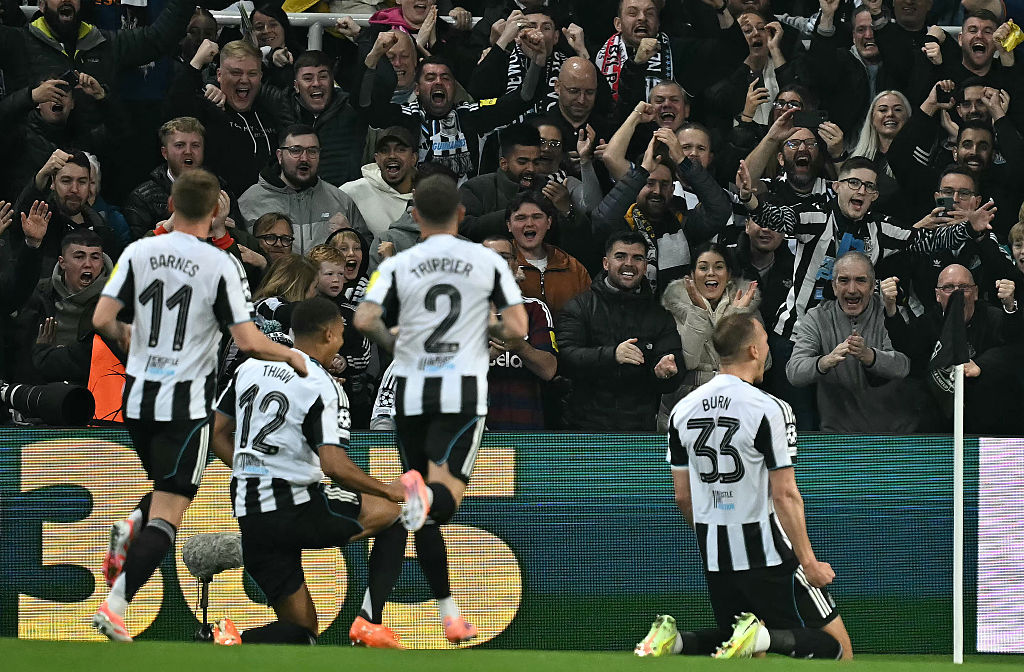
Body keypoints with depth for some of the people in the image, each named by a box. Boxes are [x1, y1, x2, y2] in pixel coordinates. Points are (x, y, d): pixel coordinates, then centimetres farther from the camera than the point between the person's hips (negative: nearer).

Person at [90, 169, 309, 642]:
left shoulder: (139, 252, 0)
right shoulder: (221, 265, -10)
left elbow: (102, 320, -6)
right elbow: (248, 341, -13)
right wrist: (292, 357, 6)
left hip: (138, 397, 5)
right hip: (186, 403, -5)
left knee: (168, 489, 29)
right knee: (167, 516, -4)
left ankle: (128, 532, 1)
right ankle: (114, 606, -17)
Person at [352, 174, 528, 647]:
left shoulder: (397, 266, 5)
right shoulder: (489, 262, 5)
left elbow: (364, 321, -10)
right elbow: (517, 328, -1)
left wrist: (391, 342, 11)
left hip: (411, 390, 2)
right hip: (463, 391, -2)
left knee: (424, 511, 15)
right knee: (443, 498, -13)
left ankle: (449, 612, 16)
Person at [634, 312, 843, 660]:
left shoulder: (683, 410, 6)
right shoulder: (769, 410, -13)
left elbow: (682, 496, 12)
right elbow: (785, 495, -16)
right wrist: (808, 562, -11)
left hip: (714, 554, 6)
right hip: (765, 551, -6)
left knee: (728, 632, 22)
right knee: (829, 645, -1)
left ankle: (673, 639, -7)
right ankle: (762, 636, -29)